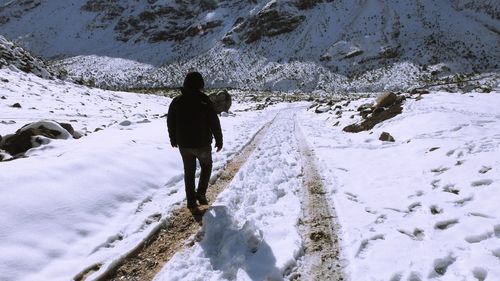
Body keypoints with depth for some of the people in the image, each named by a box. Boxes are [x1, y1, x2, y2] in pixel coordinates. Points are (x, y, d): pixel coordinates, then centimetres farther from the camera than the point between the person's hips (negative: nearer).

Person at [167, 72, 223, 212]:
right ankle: (201, 194, 12)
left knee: (189, 171, 15)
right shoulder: (204, 101, -14)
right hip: (202, 144, -3)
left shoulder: (176, 101, -1)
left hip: (184, 144, 3)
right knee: (206, 166, 21)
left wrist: (173, 140, 22)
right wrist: (219, 141, 0)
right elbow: (214, 123, -11)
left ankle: (191, 201, 19)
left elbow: (170, 122, 9)